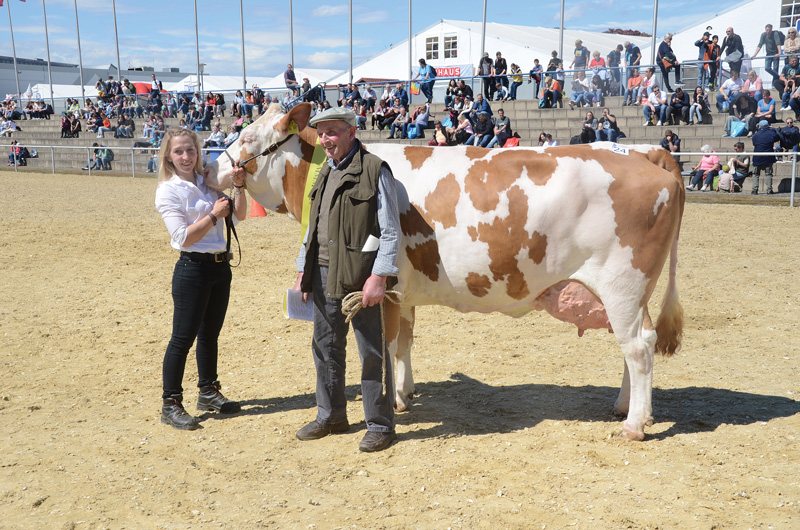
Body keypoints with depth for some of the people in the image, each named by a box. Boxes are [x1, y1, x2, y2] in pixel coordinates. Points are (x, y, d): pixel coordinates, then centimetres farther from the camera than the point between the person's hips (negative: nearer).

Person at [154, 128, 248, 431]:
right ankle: (170, 405, 7)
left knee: (210, 334, 17)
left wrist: (238, 187, -3)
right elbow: (183, 237, -16)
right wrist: (214, 214, -14)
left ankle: (208, 393, 31)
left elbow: (239, 216, 10)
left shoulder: (208, 182, 9)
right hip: (193, 268, -6)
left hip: (220, 266, 6)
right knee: (183, 338, -2)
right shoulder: (168, 191, -9)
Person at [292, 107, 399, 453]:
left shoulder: (374, 170, -8)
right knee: (325, 346, 16)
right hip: (324, 272, 8)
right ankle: (331, 416, 33)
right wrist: (303, 270, 18)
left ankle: (380, 425, 15)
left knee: (372, 351, 1)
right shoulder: (326, 173, 16)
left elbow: (390, 232, -12)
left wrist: (379, 276, -18)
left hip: (361, 273, -8)